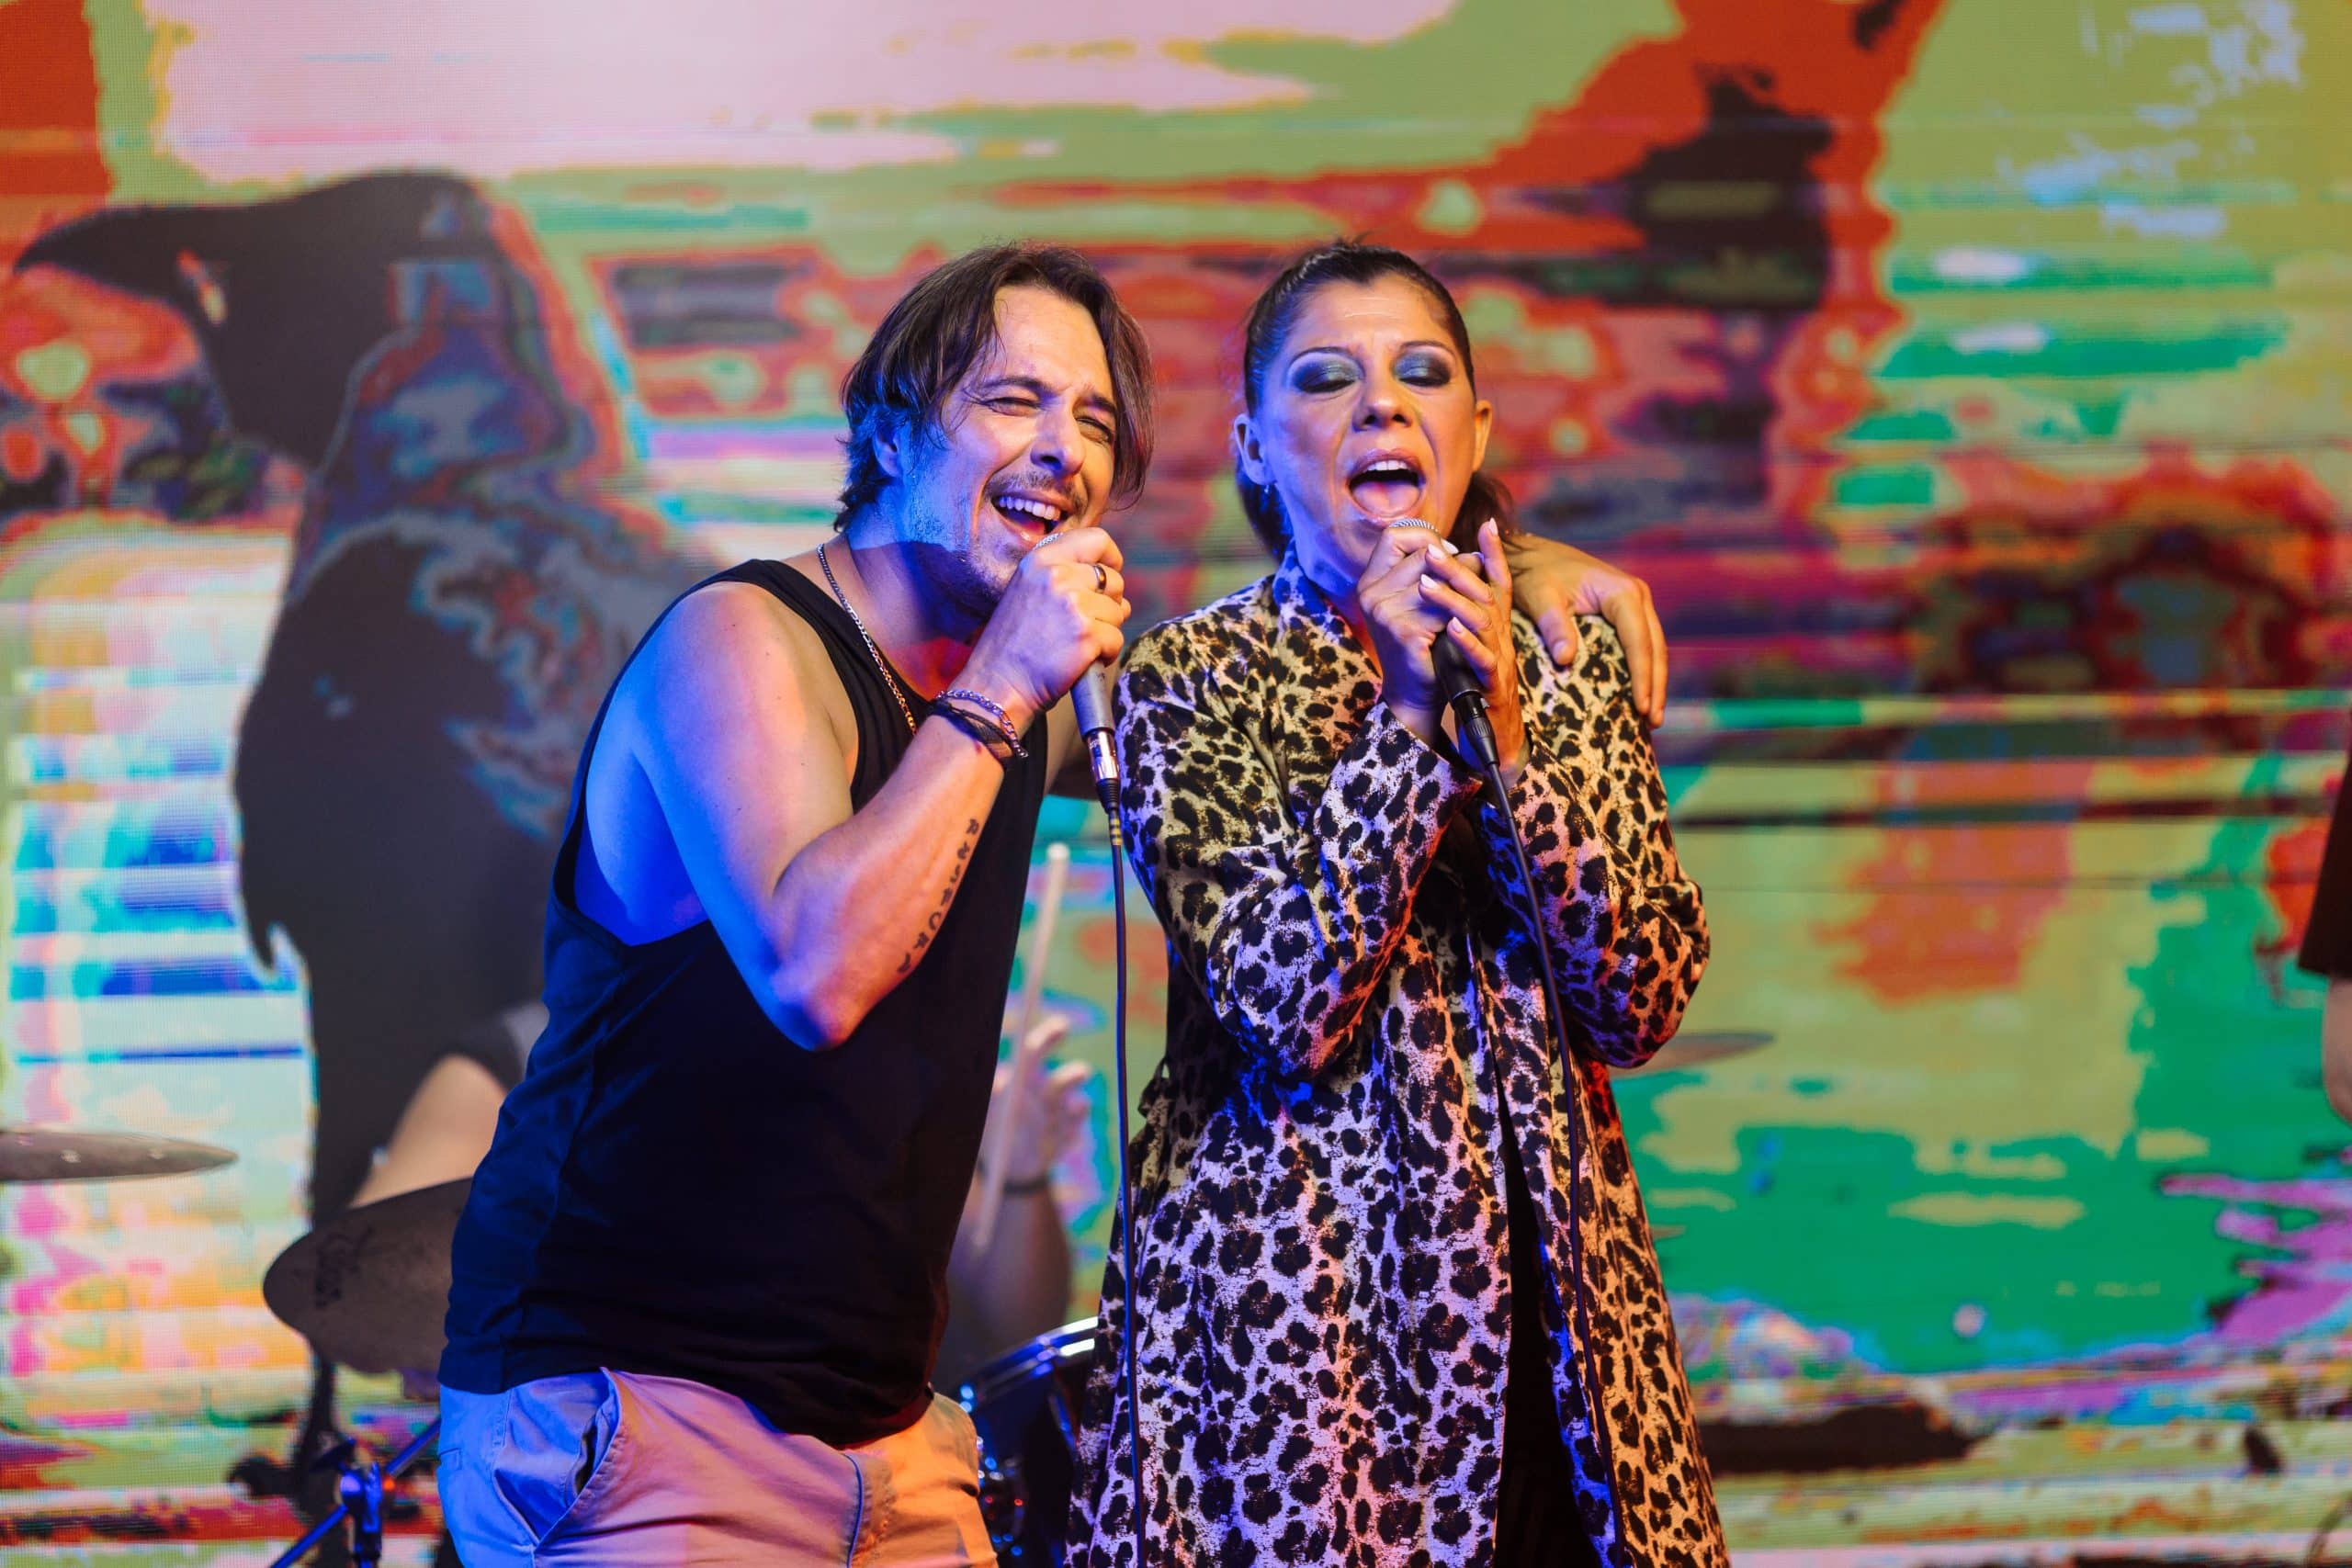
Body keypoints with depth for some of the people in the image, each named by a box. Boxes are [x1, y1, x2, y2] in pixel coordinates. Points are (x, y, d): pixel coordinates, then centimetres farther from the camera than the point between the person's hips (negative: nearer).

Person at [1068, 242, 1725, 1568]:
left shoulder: (1569, 663, 8)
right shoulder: (1191, 680, -2)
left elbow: (1645, 1005, -3)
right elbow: (1284, 1008, -13)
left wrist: (1505, 738, -13)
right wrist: (1406, 717, -16)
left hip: (1548, 1286, 3)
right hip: (1291, 1277, -3)